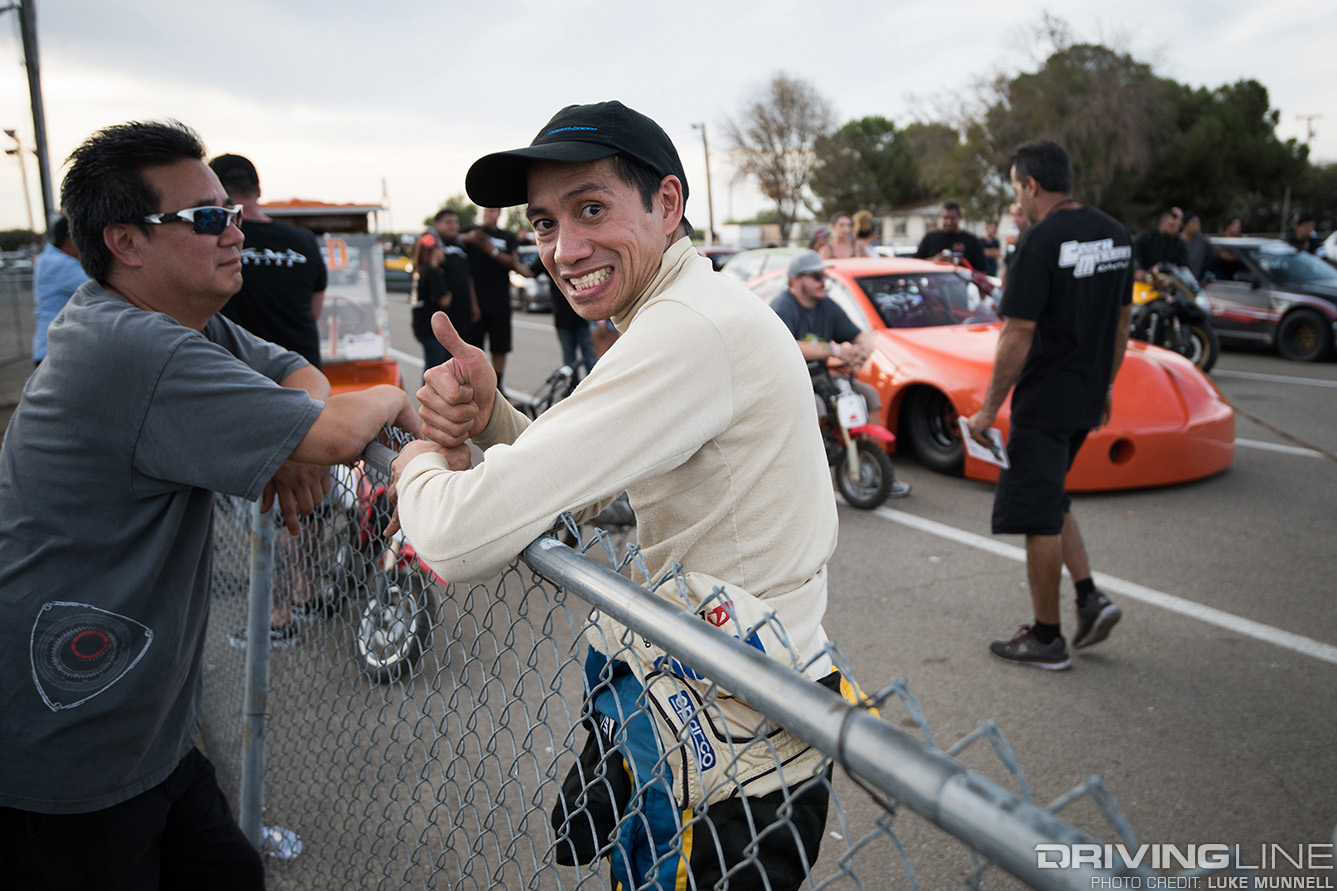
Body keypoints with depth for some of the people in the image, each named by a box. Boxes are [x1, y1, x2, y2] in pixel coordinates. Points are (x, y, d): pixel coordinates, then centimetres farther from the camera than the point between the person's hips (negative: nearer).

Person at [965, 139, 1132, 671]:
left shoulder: (1041, 241, -17)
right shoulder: (1115, 235, 9)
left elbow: (1017, 336, -19)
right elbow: (1121, 322, 14)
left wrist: (989, 409, -13)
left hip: (1045, 400, -9)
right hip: (1088, 397, 9)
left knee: (1038, 516, 2)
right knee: (1051, 499, 24)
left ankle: (1046, 639, 12)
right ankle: (1090, 598, 17)